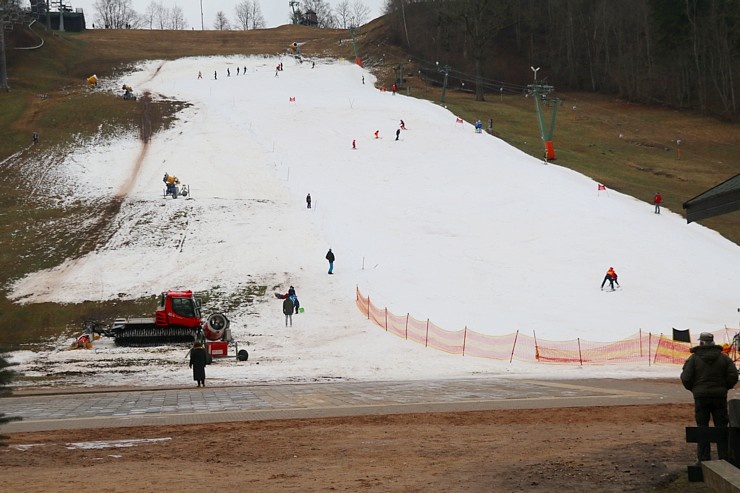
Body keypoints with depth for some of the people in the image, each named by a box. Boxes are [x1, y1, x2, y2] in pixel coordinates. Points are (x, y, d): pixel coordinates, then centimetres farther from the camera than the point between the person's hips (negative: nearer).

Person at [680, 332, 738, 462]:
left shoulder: (694, 358, -2)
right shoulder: (723, 358, 4)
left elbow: (685, 378, -7)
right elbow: (733, 376, -3)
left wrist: (693, 388, 11)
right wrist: (724, 388, 13)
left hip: (701, 397, -1)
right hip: (720, 397, 1)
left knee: (702, 428, 3)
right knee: (721, 427, 6)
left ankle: (703, 459, 1)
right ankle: (724, 458, 4)